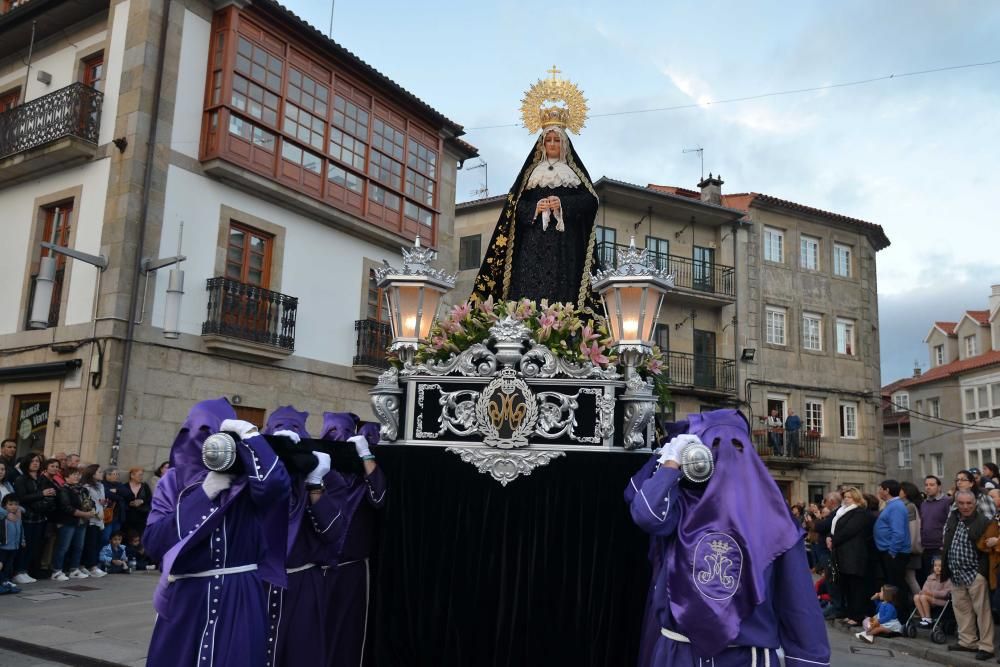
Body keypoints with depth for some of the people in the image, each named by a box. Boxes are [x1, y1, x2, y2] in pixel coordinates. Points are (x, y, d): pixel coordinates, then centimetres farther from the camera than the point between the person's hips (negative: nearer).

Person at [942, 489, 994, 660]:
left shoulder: (983, 522, -13)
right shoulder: (952, 517, 8)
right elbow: (946, 540, 21)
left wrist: (983, 572, -15)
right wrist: (944, 567, 15)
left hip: (974, 573, -7)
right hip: (956, 574, 7)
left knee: (982, 610, -1)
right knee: (961, 608, 14)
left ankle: (986, 646, 6)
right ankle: (967, 641, 24)